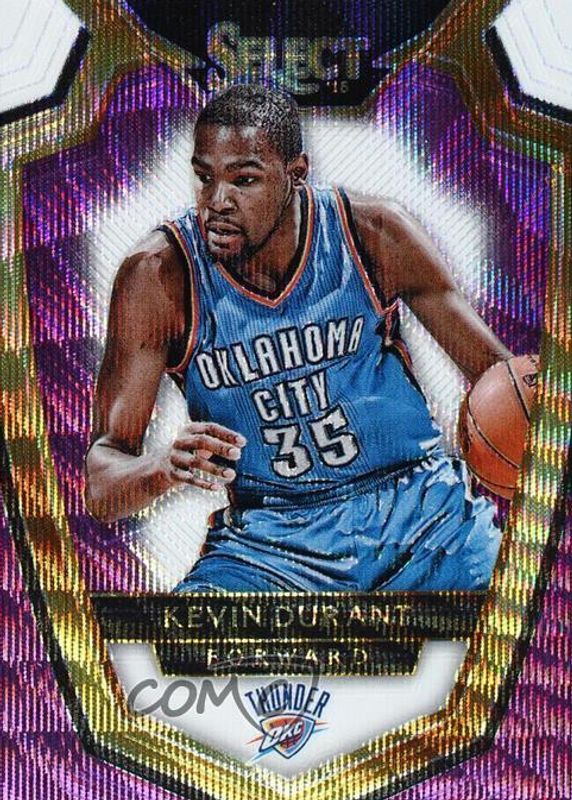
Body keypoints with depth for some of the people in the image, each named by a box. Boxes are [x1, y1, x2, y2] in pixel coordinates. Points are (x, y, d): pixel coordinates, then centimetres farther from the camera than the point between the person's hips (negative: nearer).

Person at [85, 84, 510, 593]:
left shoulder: (374, 235, -6)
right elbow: (101, 486, -10)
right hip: (270, 540, -1)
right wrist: (165, 469, -33)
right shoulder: (160, 276, -10)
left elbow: (494, 371, 4)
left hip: (418, 505, 2)